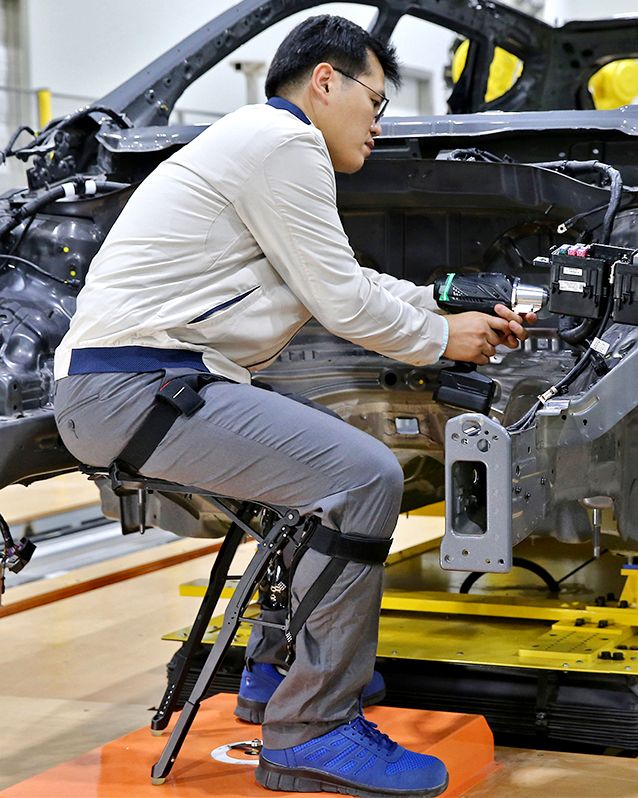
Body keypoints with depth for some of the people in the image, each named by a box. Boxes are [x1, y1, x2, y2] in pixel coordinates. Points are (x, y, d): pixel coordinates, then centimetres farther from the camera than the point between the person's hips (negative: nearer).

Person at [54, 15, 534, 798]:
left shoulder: (262, 141, 24)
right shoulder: (282, 143, -9)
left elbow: (348, 281, 30)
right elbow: (342, 302, -9)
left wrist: (457, 305, 26)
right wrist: (443, 339, 7)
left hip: (142, 379, 11)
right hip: (133, 388, -11)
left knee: (332, 447, 24)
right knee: (363, 475, -20)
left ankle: (279, 662, 27)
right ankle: (311, 731, -13)